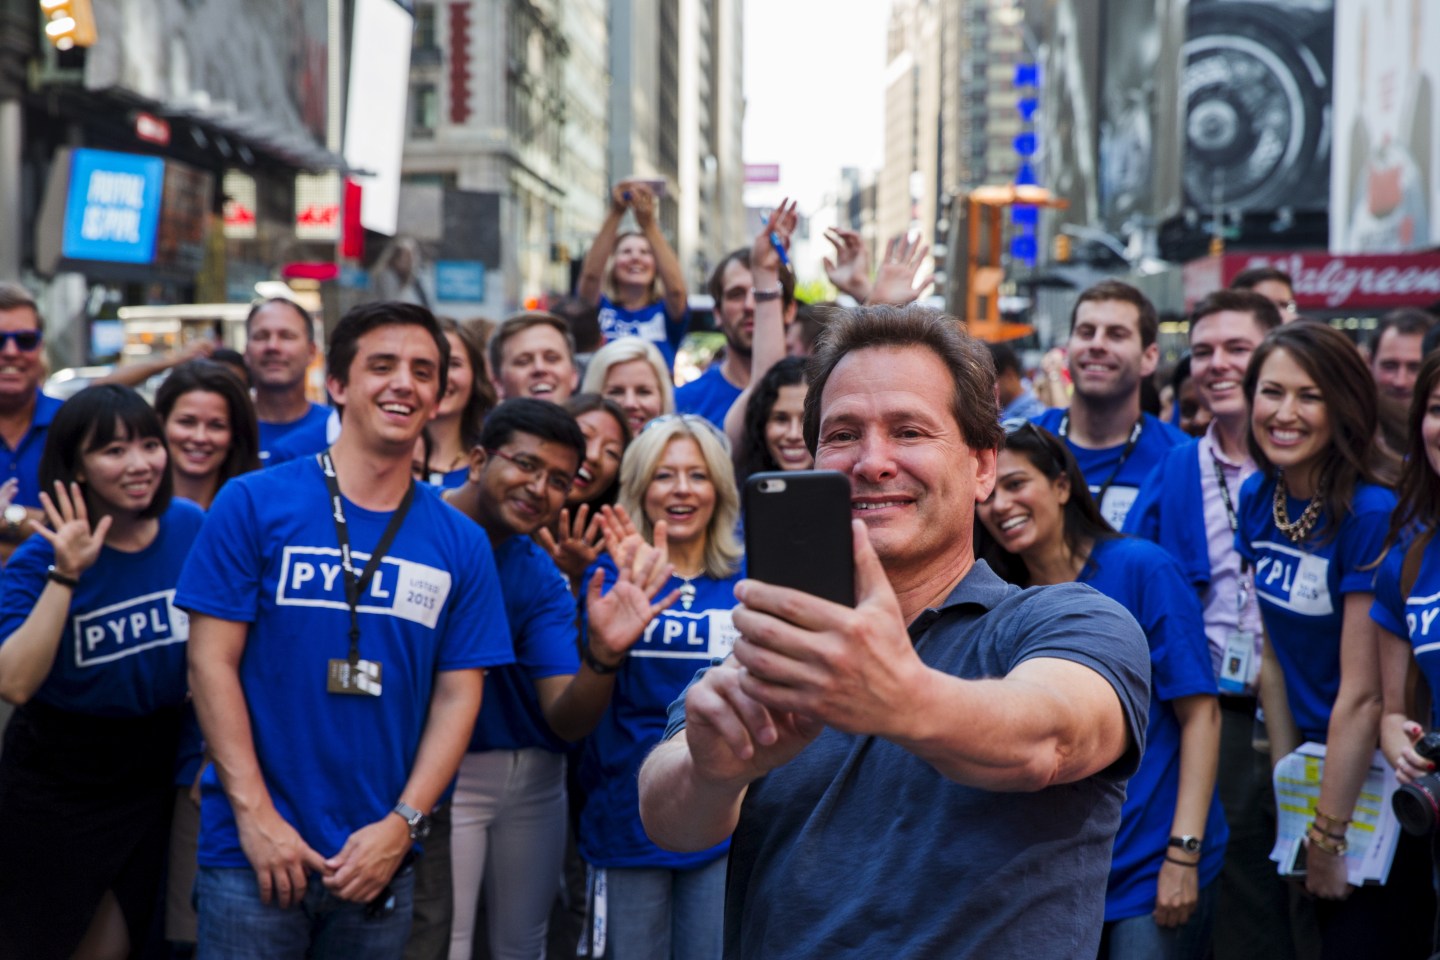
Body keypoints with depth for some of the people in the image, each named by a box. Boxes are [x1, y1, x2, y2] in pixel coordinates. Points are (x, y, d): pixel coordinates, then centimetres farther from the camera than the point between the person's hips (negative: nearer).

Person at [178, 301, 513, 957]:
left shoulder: (460, 543, 4)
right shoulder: (253, 504, -3)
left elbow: (458, 695, 4)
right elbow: (212, 661, -6)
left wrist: (401, 825, -7)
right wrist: (256, 813, -11)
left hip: (380, 859, 3)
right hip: (255, 852, -2)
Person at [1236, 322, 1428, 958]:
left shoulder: (1372, 516, -23)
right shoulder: (1258, 501, -2)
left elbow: (1362, 696, -21)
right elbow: (1274, 656, 5)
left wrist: (1327, 837, -15)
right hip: (1317, 762, 6)